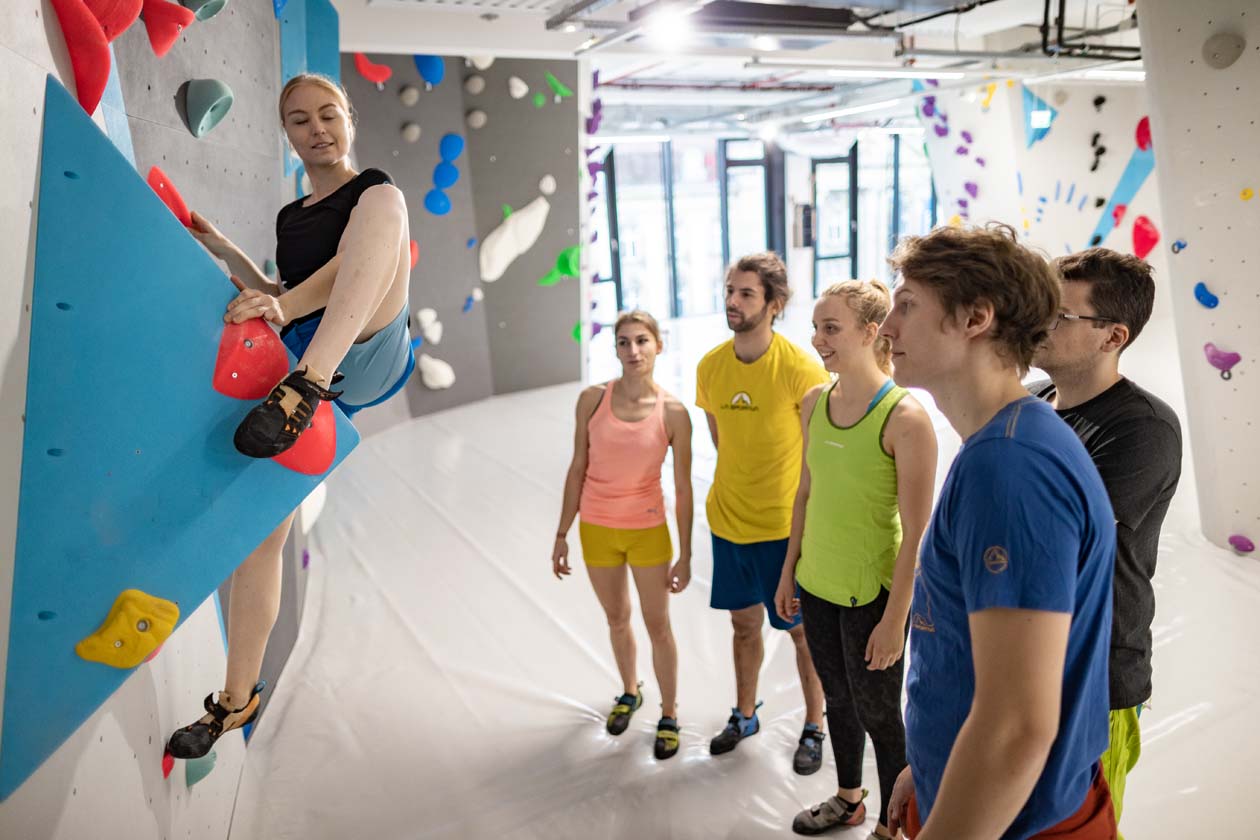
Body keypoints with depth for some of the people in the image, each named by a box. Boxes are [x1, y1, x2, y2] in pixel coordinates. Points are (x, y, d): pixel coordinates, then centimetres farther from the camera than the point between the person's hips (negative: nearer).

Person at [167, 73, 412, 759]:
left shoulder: (374, 190, 7)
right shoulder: (291, 215, 28)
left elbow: (345, 265, -12)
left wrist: (284, 306, -28)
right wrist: (223, 251, 21)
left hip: (358, 358, -6)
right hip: (293, 364, 7)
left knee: (384, 212, -29)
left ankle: (305, 390, -50)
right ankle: (238, 698, 14)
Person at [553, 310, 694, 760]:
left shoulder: (673, 412, -14)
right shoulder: (593, 399, -10)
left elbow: (683, 489, -7)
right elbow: (578, 469, -2)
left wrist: (685, 555, -4)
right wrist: (562, 534, 1)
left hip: (647, 530, -2)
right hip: (596, 529, 2)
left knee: (658, 627, 12)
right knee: (617, 619, 22)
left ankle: (669, 715, 32)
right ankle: (630, 692, 47)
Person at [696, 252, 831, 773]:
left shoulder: (800, 369, -17)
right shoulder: (710, 366, -2)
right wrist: (738, 488, 9)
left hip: (785, 525, -4)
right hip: (728, 519, 5)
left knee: (801, 630, 11)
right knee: (744, 623, 21)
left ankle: (813, 730, 32)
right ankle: (744, 715, 41)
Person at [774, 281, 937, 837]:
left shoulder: (905, 418, -20)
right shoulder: (814, 402, 0)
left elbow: (917, 533, -18)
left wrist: (895, 618, -17)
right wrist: (790, 570, 12)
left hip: (872, 592, -6)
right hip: (817, 583, 6)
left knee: (878, 713, 11)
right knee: (838, 698, 23)